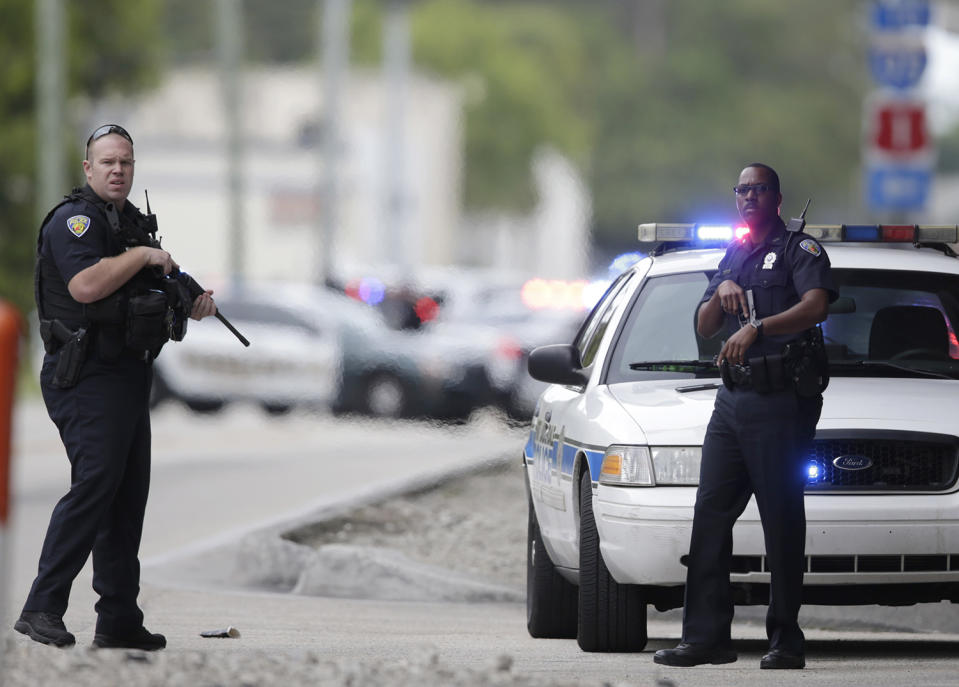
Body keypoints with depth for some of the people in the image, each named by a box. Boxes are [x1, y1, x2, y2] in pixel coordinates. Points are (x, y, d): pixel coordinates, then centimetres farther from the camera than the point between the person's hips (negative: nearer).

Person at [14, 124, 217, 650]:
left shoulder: (132, 222, 20)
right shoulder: (74, 220, -9)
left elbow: (149, 296, 31)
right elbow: (86, 285, -25)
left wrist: (190, 306, 12)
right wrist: (144, 255, -16)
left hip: (129, 377, 10)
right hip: (88, 376, -10)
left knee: (128, 494, 8)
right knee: (95, 483, -19)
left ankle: (119, 621, 11)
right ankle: (42, 608, -18)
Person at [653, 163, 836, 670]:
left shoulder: (799, 248, 0)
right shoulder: (733, 257, 23)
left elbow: (816, 305, -18)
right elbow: (704, 327, 20)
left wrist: (756, 328, -30)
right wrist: (722, 293, -1)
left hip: (783, 400, -7)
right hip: (733, 398, 7)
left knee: (782, 519, -7)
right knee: (710, 514, 1)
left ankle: (786, 640, -4)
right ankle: (705, 637, 2)